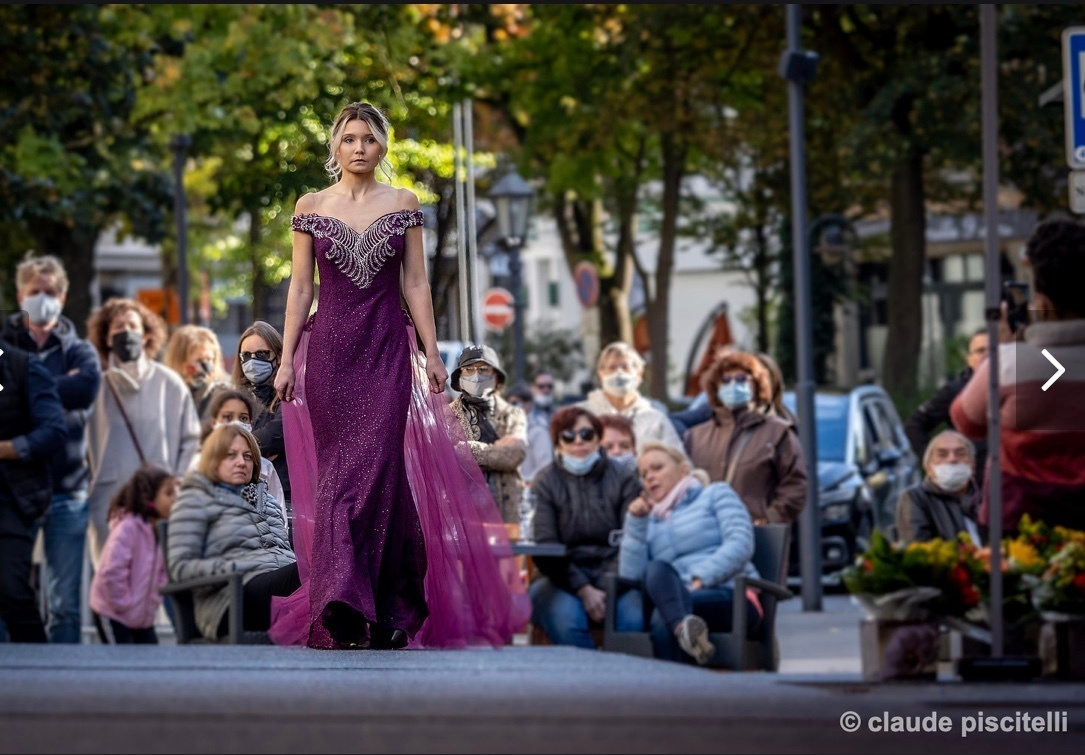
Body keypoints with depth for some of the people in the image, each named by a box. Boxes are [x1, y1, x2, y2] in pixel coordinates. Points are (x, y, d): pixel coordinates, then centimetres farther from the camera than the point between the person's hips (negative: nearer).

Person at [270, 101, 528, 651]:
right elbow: (300, 287, 6)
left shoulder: (403, 205, 6)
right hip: (330, 347, 0)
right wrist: (286, 359, 1)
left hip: (387, 348, 0)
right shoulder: (310, 208, 6)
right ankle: (344, 612, -4)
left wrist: (431, 351, 0)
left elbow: (416, 284, 6)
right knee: (338, 470, -3)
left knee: (378, 465, -10)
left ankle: (391, 610, -2)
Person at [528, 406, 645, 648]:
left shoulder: (624, 477, 7)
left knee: (632, 617, -33)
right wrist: (583, 590, -15)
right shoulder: (545, 482, 5)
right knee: (566, 620, -34)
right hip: (561, 578, 0)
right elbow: (544, 548, -4)